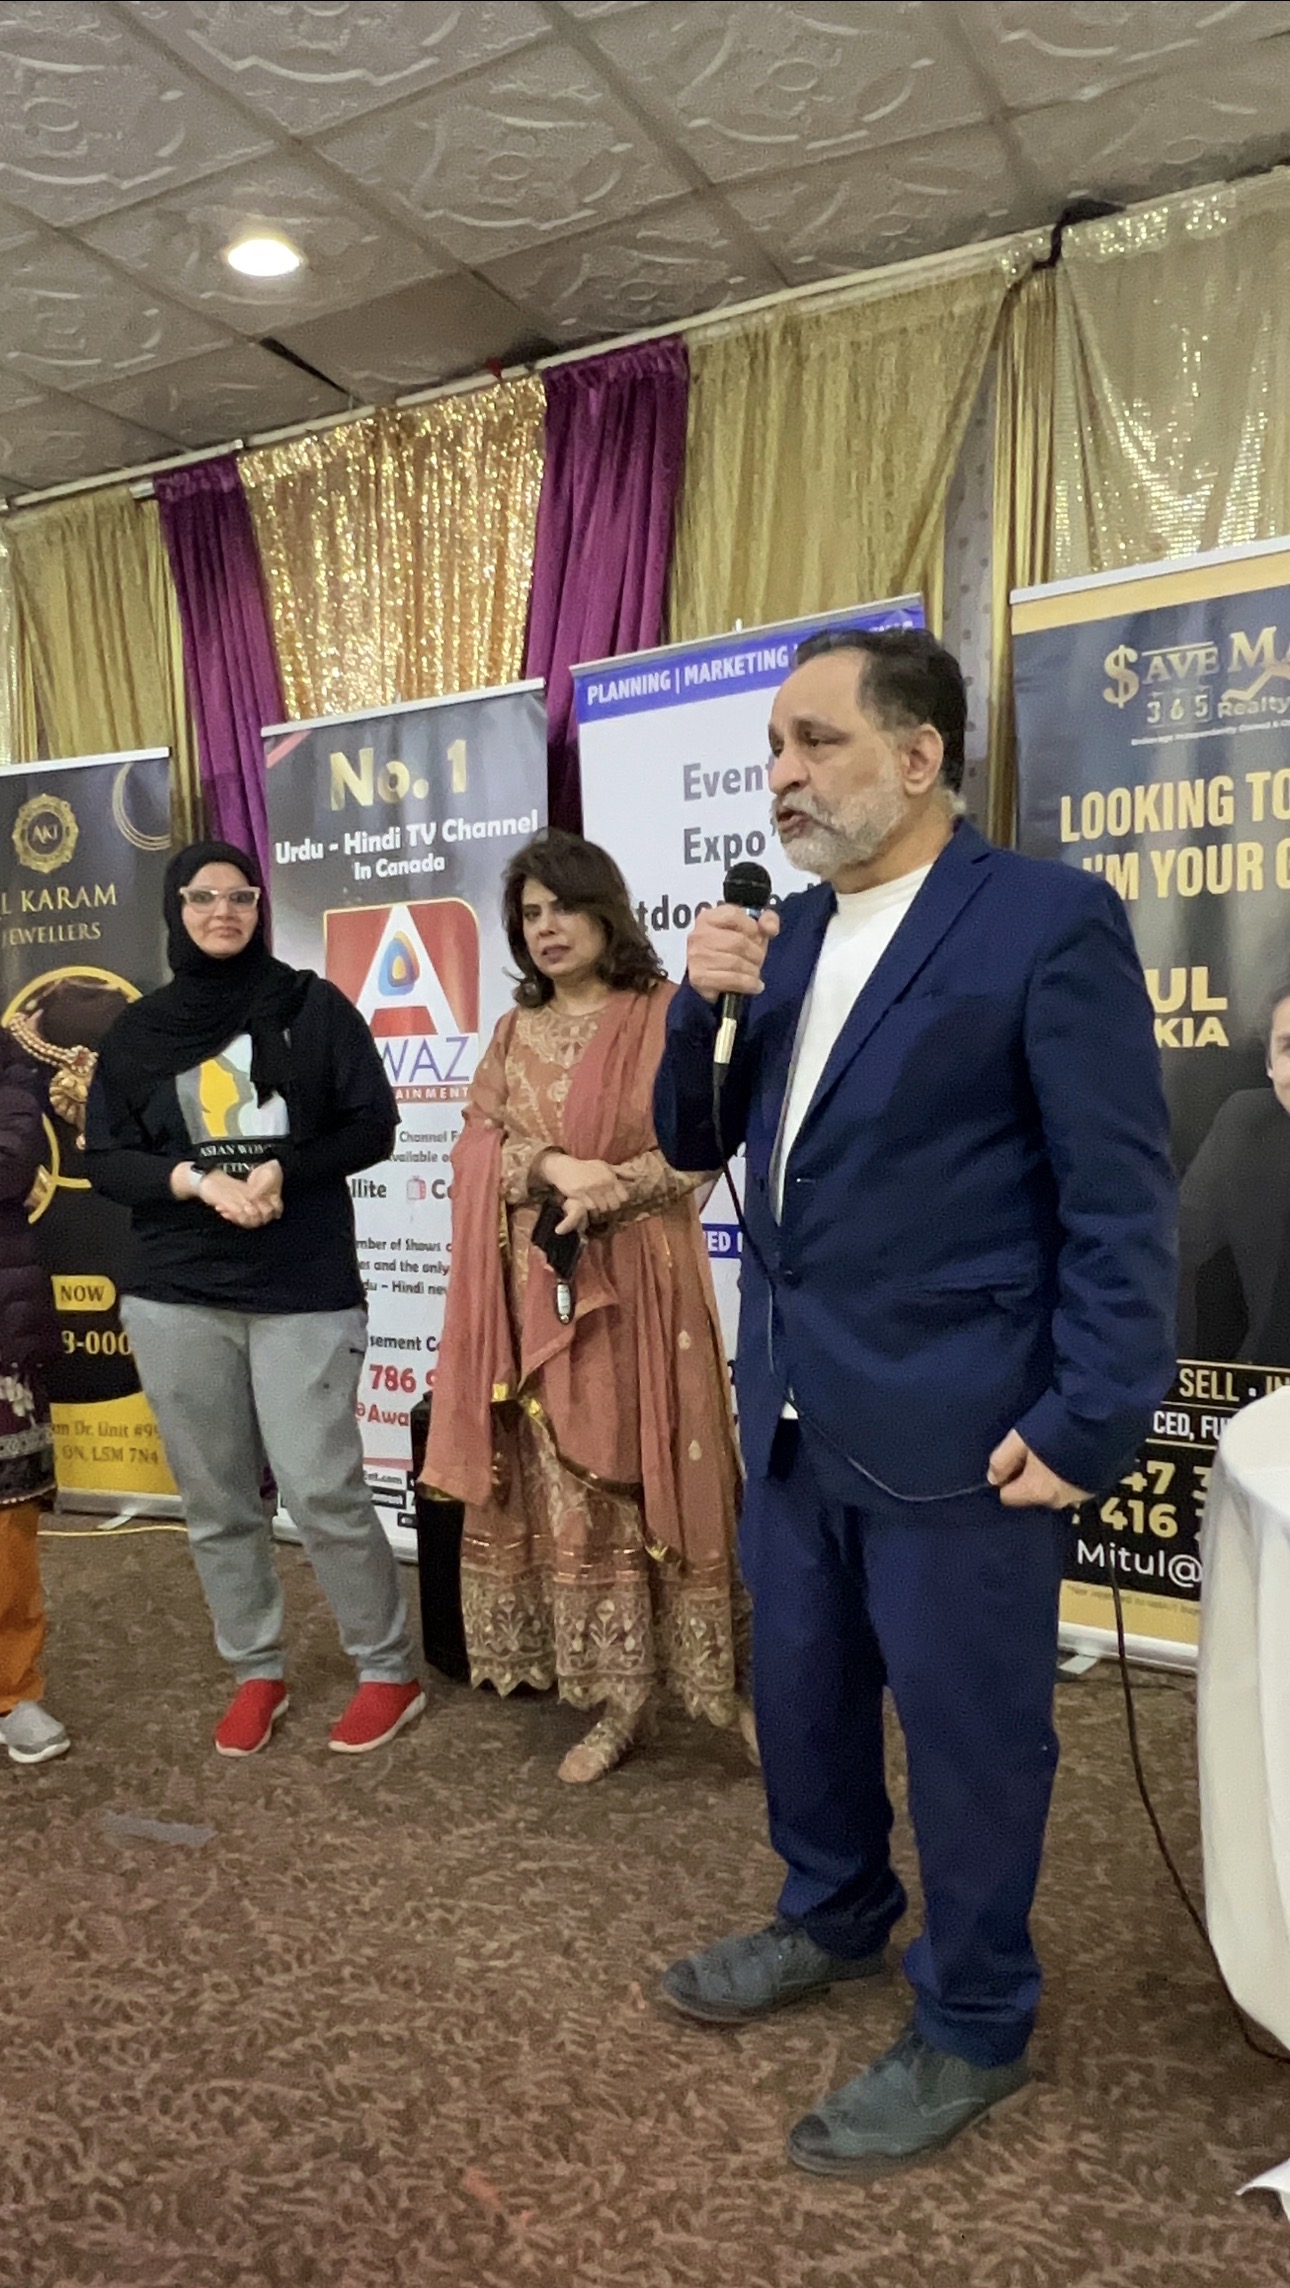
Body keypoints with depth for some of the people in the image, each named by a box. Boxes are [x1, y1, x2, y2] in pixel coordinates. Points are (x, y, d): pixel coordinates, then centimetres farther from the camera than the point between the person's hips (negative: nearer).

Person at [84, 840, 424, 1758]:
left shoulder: (314, 1006, 2)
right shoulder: (137, 1030, 9)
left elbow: (373, 1128, 0)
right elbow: (103, 1156, 5)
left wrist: (282, 1173, -15)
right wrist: (199, 1181, -12)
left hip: (306, 1293, -3)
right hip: (176, 1298, 3)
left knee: (322, 1492, -6)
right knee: (217, 1502, 9)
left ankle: (390, 1672, 14)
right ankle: (257, 1672, 28)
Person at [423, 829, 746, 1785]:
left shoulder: (665, 1015, -1)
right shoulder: (515, 1032, 14)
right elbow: (481, 1145, 5)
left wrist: (611, 1190, -23)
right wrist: (557, 1168, -15)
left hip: (637, 1283, -4)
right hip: (539, 1288, 4)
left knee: (656, 1478, -2)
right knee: (569, 1489, 5)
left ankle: (726, 1682, 12)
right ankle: (616, 1695, 15)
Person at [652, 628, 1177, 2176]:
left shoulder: (1048, 918, -12)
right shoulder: (787, 931, 9)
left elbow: (1120, 1199, -13)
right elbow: (694, 1142, 11)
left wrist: (1085, 1423, -16)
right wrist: (701, 1006, -7)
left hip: (954, 1426, -7)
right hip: (792, 1409, 7)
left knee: (966, 1730, 11)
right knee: (799, 1689, 22)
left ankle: (973, 2031, 35)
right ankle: (832, 1919, 48)